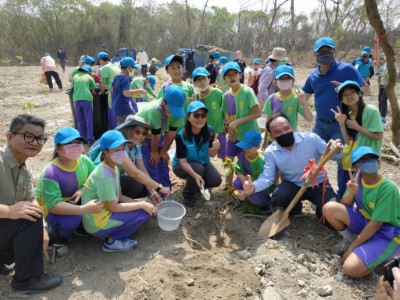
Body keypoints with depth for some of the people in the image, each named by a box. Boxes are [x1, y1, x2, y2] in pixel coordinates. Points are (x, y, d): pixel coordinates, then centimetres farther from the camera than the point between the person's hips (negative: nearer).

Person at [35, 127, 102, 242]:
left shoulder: (84, 160, -18)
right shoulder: (50, 173, -34)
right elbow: (53, 206, -36)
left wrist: (83, 191, -24)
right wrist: (85, 209, -46)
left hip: (76, 199, 6)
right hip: (49, 205, -5)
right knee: (71, 220, -34)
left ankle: (82, 225, 10)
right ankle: (54, 239, 0)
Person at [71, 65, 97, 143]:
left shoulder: (75, 76, 16)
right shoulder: (89, 77, 9)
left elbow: (72, 87, 14)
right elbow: (93, 90, 9)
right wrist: (92, 94, 28)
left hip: (76, 99, 3)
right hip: (86, 99, -3)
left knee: (80, 120, 9)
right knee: (89, 120, 3)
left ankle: (83, 138, 9)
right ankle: (90, 138, 1)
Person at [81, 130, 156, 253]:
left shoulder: (113, 168, 4)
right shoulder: (105, 175, -25)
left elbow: (119, 196, 9)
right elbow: (114, 207, -21)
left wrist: (141, 204, -3)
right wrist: (141, 204, -15)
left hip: (103, 213, 9)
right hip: (96, 223, -9)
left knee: (144, 208, 6)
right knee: (143, 213, -15)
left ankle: (112, 236, 7)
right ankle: (112, 241, -2)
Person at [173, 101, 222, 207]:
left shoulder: (209, 131, -18)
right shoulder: (181, 136, -28)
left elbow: (211, 154, -18)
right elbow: (183, 162, -27)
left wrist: (215, 148, -43)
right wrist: (195, 175, -45)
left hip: (203, 163, 4)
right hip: (182, 166, -4)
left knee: (216, 180, -18)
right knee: (198, 168, -34)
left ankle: (198, 186, 16)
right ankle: (188, 195, -6)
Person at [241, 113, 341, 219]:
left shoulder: (311, 139, -18)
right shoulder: (270, 153, -13)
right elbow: (267, 177, -20)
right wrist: (254, 187, -42)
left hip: (318, 185, -1)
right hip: (294, 186, 1)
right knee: (277, 198, -30)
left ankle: (320, 211, 17)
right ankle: (294, 208, 9)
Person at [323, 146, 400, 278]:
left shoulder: (388, 188, -25)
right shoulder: (357, 178, -7)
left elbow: (376, 223, -22)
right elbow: (344, 206, -4)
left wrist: (352, 247, -18)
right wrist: (351, 193, -26)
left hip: (387, 232, -5)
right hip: (365, 221, 6)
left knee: (351, 268, -24)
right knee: (329, 208, -18)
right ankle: (351, 239, 6)